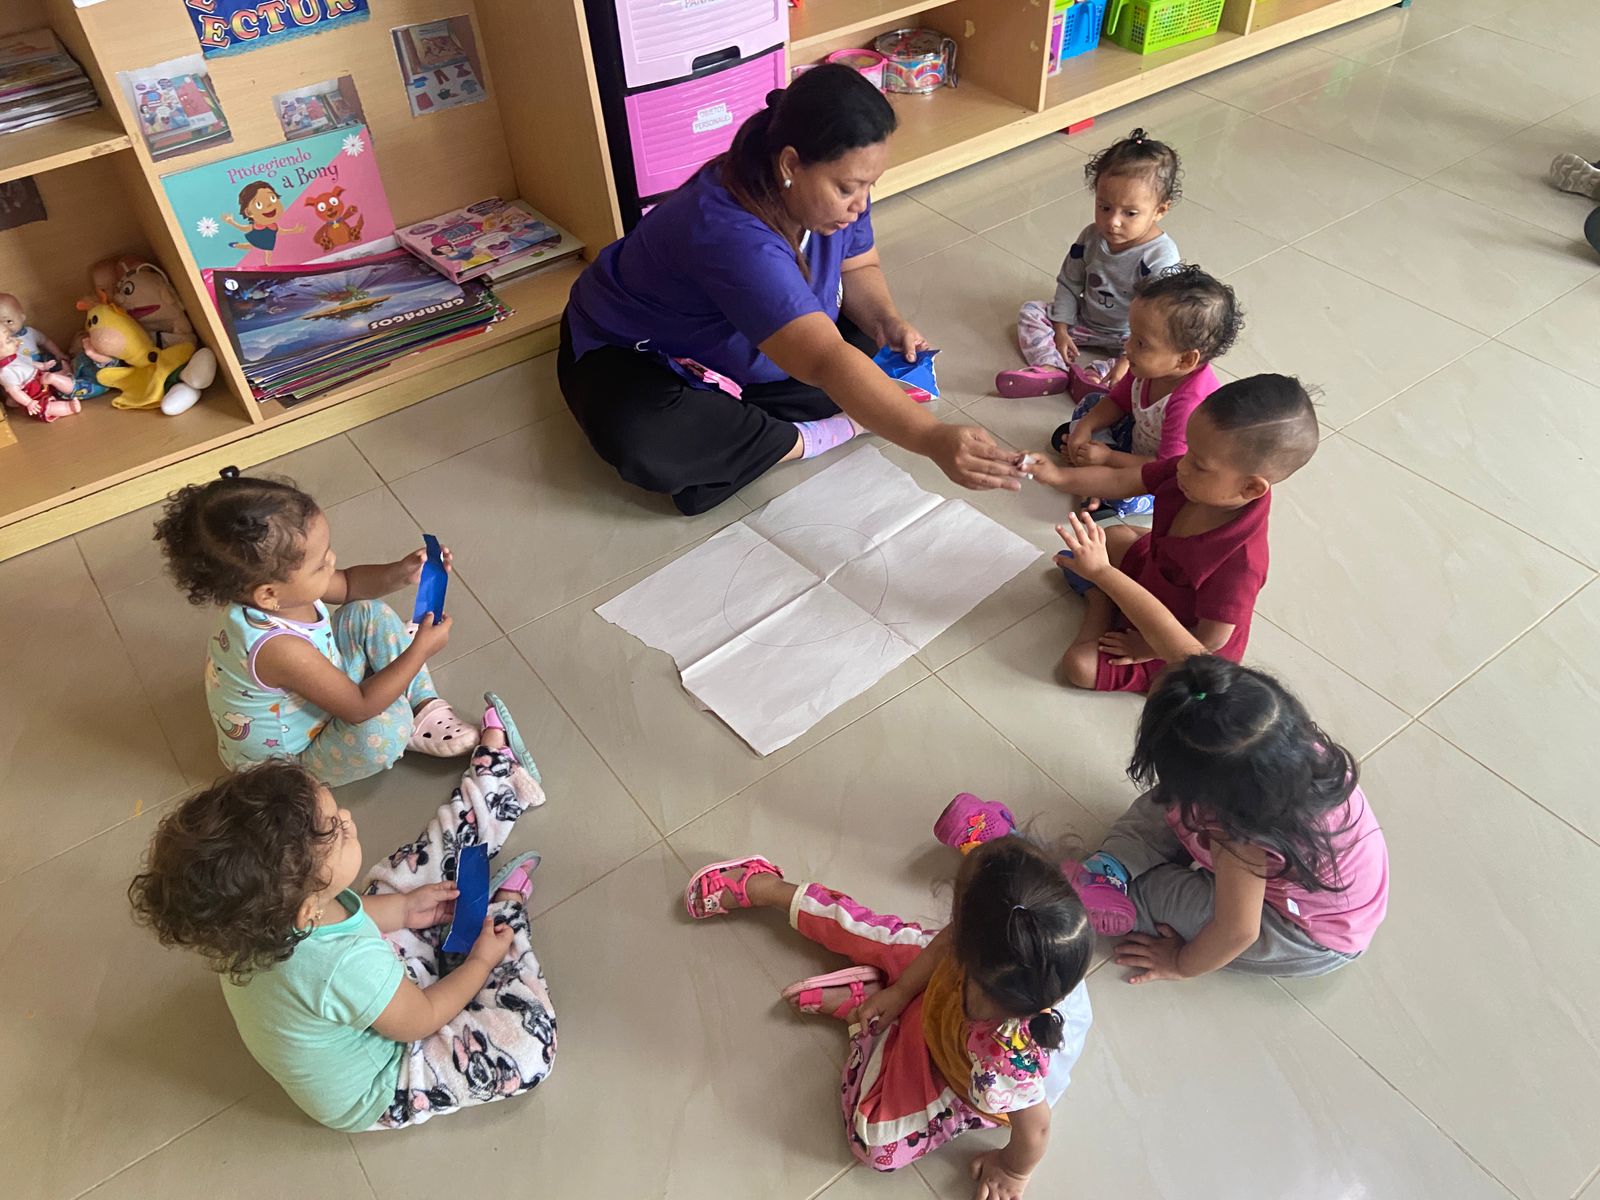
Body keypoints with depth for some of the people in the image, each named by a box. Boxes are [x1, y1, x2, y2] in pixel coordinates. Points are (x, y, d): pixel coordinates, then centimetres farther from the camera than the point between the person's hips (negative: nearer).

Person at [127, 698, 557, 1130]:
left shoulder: (256, 921, -24)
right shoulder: (346, 967, -45)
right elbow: (421, 1020, -23)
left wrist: (403, 908, 2)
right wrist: (479, 962, -8)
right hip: (374, 1092, -7)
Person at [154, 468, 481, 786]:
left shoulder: (266, 581, -20)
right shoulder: (280, 649, -43)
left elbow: (347, 584, 0)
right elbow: (360, 708, -32)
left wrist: (400, 573, -17)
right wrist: (420, 649, -26)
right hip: (285, 760, -9)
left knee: (370, 614, 2)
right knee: (385, 725, -34)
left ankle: (425, 705, 7)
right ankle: (411, 727, 2)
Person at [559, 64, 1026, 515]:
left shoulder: (827, 185, -17)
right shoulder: (730, 234, -41)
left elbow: (857, 267, 2)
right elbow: (825, 363, -49)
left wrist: (888, 323, -20)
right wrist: (933, 440, -56)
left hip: (736, 354, 7)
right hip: (634, 356, -7)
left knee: (861, 331, -10)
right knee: (643, 445, -39)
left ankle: (723, 415, -13)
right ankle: (809, 439, -21)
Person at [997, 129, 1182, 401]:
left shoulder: (1161, 257, -27)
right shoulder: (1091, 237, -12)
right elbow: (1070, 284, 0)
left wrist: (1129, 359, -36)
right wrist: (1061, 329, -7)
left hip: (1130, 336, -5)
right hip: (1085, 320, 5)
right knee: (1032, 311, -5)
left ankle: (1092, 375, -43)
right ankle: (1053, 369, -29)